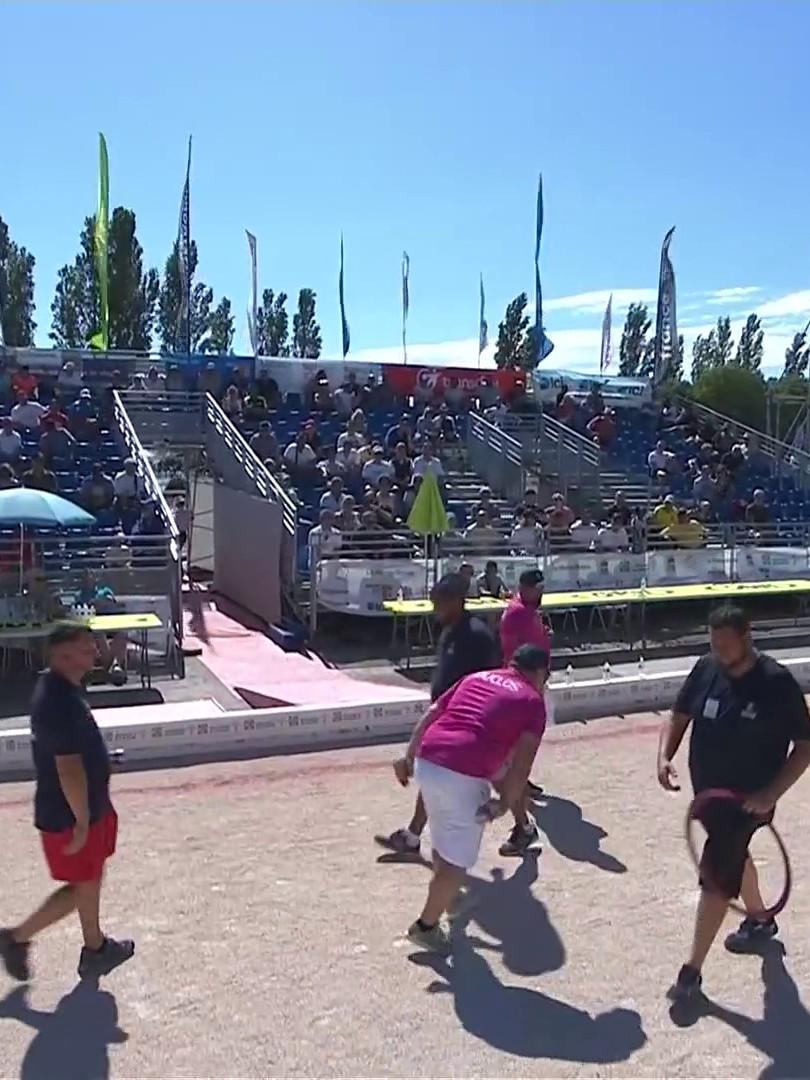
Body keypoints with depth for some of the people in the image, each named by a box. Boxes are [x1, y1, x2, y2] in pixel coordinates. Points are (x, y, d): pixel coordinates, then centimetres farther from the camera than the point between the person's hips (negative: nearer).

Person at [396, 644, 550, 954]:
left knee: (444, 842, 31)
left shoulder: (476, 678, 23)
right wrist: (506, 803, -7)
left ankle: (445, 898, 52)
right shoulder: (532, 700, 7)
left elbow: (431, 713, 17)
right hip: (463, 776, -7)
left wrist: (409, 756, 17)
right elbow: (523, 756, -7)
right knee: (457, 860, 11)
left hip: (426, 762, 7)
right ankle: (426, 926, 22)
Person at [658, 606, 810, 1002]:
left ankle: (692, 970, 8)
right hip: (707, 791, 6)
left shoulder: (777, 683, -20)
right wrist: (664, 757, -13)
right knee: (734, 856, 26)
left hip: (747, 799, -6)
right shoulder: (706, 669, -6)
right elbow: (678, 717, 5)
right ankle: (759, 920, 53)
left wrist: (771, 793, -23)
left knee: (717, 876, -4)